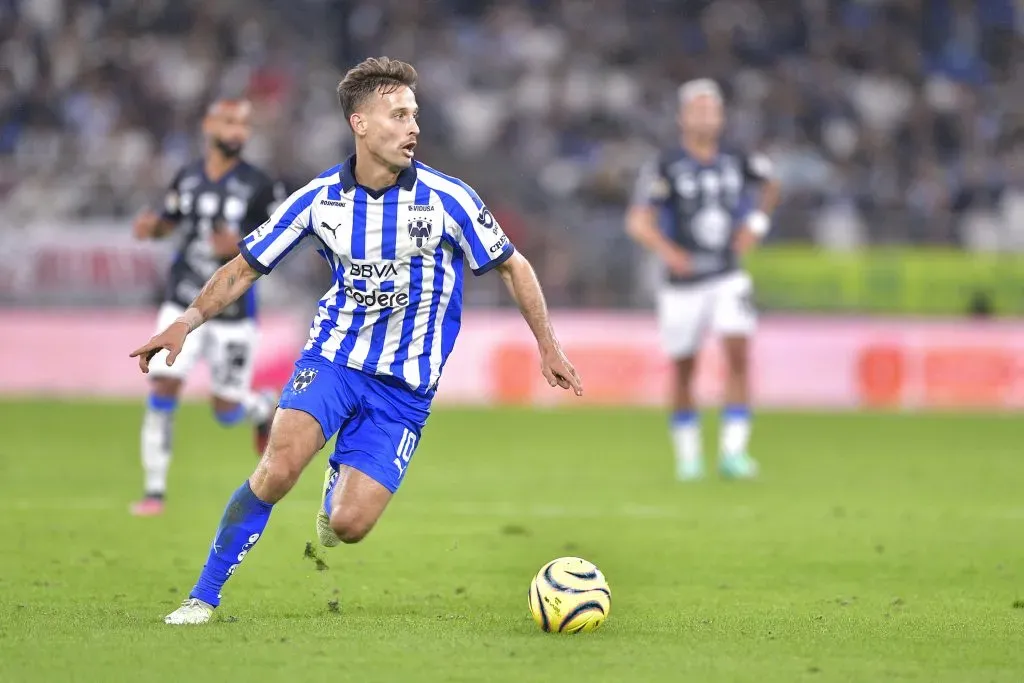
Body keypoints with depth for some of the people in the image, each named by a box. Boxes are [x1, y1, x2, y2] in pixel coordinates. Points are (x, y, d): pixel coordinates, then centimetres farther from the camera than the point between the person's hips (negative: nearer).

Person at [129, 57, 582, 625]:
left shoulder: (447, 198, -11)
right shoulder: (319, 198, -5)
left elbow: (511, 266, 3)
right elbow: (246, 267, 4)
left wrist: (547, 345, 3)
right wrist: (188, 321, -9)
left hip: (405, 384, -1)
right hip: (333, 355, 1)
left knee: (350, 525, -10)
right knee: (280, 466, -26)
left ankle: (339, 484, 30)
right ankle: (203, 598, -14)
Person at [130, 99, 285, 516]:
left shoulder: (259, 187, -10)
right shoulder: (187, 178, 1)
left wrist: (243, 246, -25)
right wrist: (153, 227, -7)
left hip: (233, 310, -2)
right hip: (183, 305, 2)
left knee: (227, 411, 4)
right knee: (163, 386, -11)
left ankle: (265, 408, 42)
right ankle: (154, 490, -1)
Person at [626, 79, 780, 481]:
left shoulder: (737, 161, 2)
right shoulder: (666, 166, -9)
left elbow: (771, 186, 23)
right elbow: (638, 221, -13)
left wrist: (756, 223, 8)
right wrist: (665, 250, -29)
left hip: (728, 278, 2)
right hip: (685, 283, -2)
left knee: (738, 355, -14)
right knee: (683, 369, 7)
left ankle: (732, 450, -12)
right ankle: (687, 456, 22)